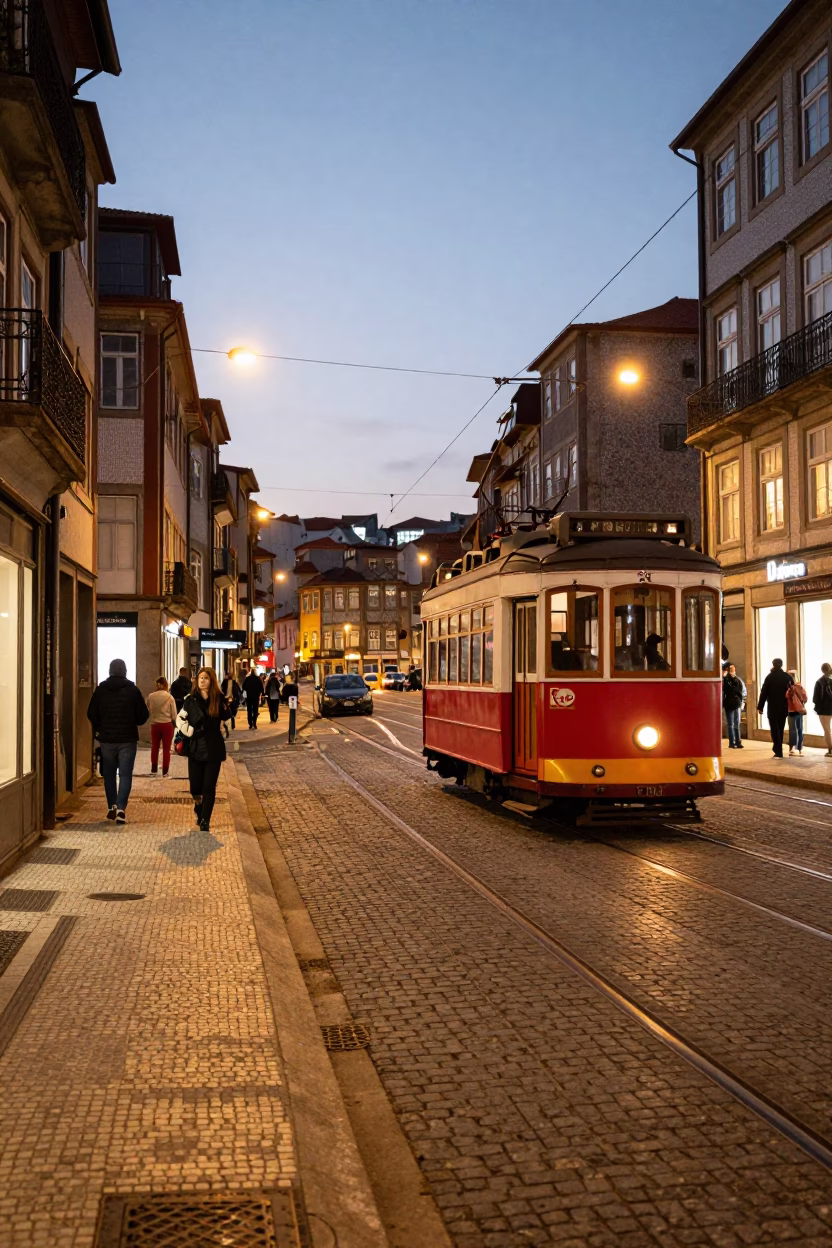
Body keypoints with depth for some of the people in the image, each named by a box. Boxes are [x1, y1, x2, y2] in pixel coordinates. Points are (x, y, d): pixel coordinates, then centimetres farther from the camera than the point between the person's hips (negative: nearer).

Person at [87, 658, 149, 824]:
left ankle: (111, 807, 18)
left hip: (106, 739, 2)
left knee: (109, 774, 17)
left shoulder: (100, 690, -2)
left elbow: (91, 714, 2)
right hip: (128, 739, -2)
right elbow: (143, 715, -4)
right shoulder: (133, 690, -7)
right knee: (125, 774, 0)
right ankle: (121, 808, -13)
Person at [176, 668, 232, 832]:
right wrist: (189, 731, -6)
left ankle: (205, 821, 5)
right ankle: (198, 806, 34)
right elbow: (180, 719, 8)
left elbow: (227, 717, 10)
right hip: (195, 748, 1)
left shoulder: (219, 699, -1)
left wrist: (227, 710, -9)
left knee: (209, 787, -2)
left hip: (214, 749, -1)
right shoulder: (191, 699, 0)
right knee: (195, 786, 2)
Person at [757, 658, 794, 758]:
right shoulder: (787, 677, 2)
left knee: (774, 729, -2)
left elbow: (764, 692, -10)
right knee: (780, 729, 16)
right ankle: (777, 749, 24)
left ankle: (778, 752, -10)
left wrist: (760, 706, -4)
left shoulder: (770, 677, -9)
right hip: (784, 707, 4)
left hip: (773, 708, -4)